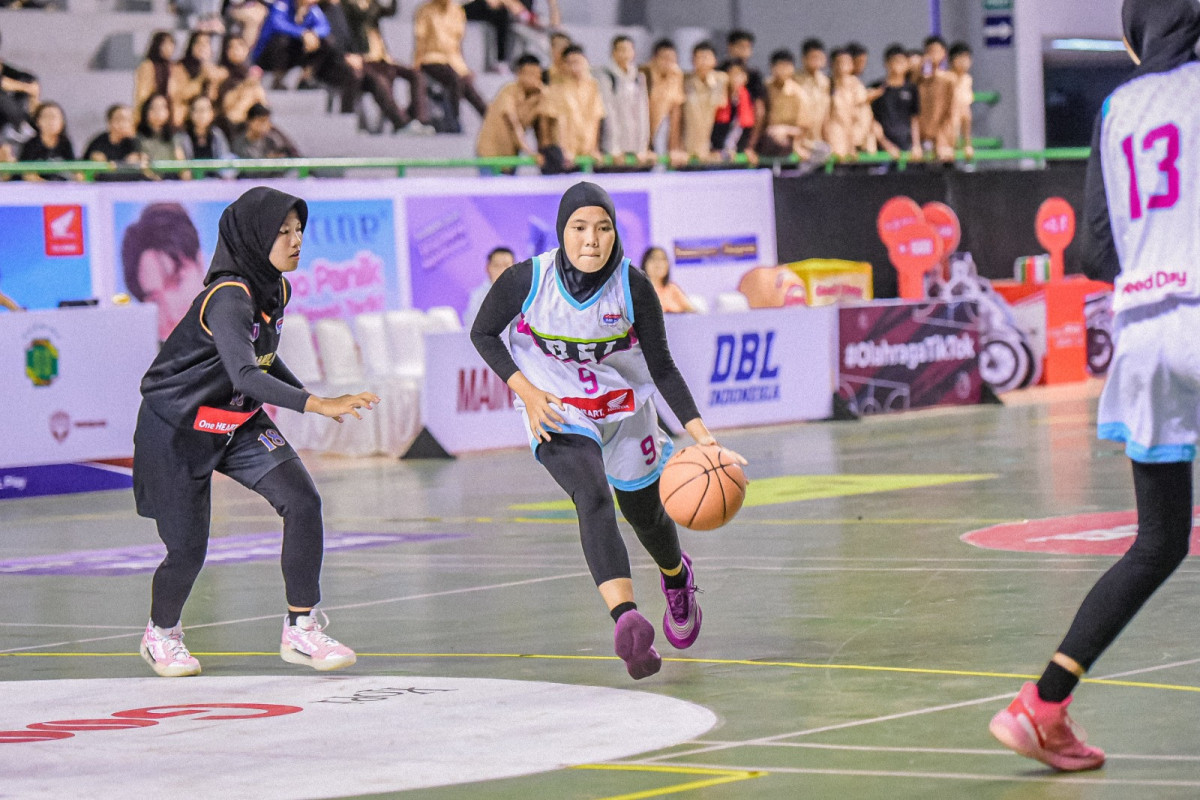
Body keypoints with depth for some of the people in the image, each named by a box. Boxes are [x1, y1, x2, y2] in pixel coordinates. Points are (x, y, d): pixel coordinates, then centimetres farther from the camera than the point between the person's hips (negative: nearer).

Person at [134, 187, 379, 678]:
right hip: (177, 429, -7)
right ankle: (161, 633, 30)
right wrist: (317, 406, -49)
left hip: (238, 423, 7)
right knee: (188, 547, -1)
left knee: (302, 502, -12)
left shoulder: (276, 289, 0)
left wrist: (307, 395, 6)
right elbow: (244, 373, -42)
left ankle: (300, 630, -6)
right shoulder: (228, 298, -28)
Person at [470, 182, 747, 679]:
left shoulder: (633, 287, -17)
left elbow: (661, 367, -10)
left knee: (644, 512, 19)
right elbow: (483, 334, -4)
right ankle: (627, 621, -45)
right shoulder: (527, 281, -21)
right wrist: (526, 391, -17)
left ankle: (676, 575, 57)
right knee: (593, 498, -29)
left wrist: (699, 433, -21)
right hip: (557, 414, -3)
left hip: (625, 408, 3)